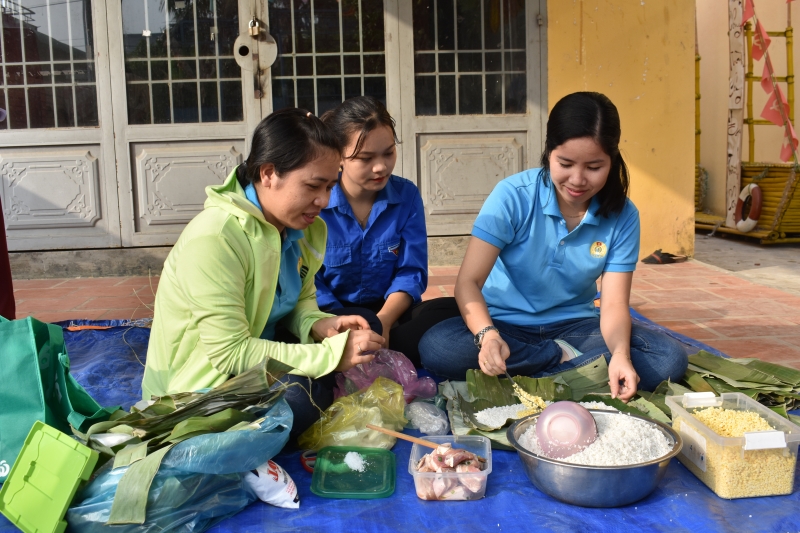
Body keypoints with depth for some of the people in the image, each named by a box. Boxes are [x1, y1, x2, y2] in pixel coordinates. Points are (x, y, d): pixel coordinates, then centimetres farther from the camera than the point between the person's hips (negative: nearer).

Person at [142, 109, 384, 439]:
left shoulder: (302, 228, -3)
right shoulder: (214, 238, -27)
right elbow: (230, 353, -28)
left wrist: (318, 325, -14)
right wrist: (331, 354, -30)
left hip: (259, 356, 8)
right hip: (198, 387, -7)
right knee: (310, 390, -30)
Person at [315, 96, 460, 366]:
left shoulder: (407, 195, 0)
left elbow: (411, 272, -2)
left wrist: (383, 321, -22)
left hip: (390, 312, 4)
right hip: (334, 314, -3)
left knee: (454, 311, -24)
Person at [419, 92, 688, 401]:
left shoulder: (622, 216, -8)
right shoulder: (513, 196, -17)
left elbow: (614, 302, -12)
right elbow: (468, 282, -21)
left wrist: (620, 354, -34)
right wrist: (487, 335, -42)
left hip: (575, 326, 2)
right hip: (506, 324, -1)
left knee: (670, 360, -21)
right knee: (436, 349, -32)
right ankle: (565, 358, -14)